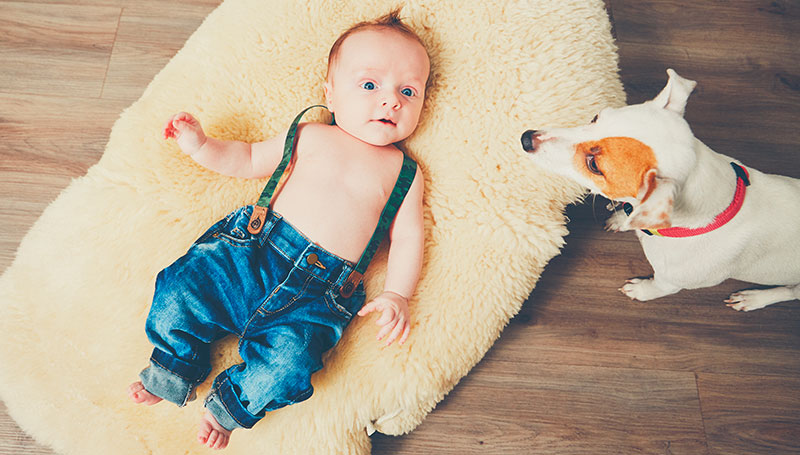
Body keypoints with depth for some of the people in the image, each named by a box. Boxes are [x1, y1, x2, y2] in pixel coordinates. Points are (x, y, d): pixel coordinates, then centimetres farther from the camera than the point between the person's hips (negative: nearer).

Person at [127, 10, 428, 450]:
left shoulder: (404, 173, 12)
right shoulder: (307, 135, 14)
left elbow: (407, 237, 9)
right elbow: (248, 159, 22)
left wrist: (397, 293, -4)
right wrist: (200, 145, 8)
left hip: (320, 290, -1)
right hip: (253, 248, 2)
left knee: (287, 364, -24)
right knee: (179, 294, -13)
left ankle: (233, 402, 10)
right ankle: (172, 369, 19)